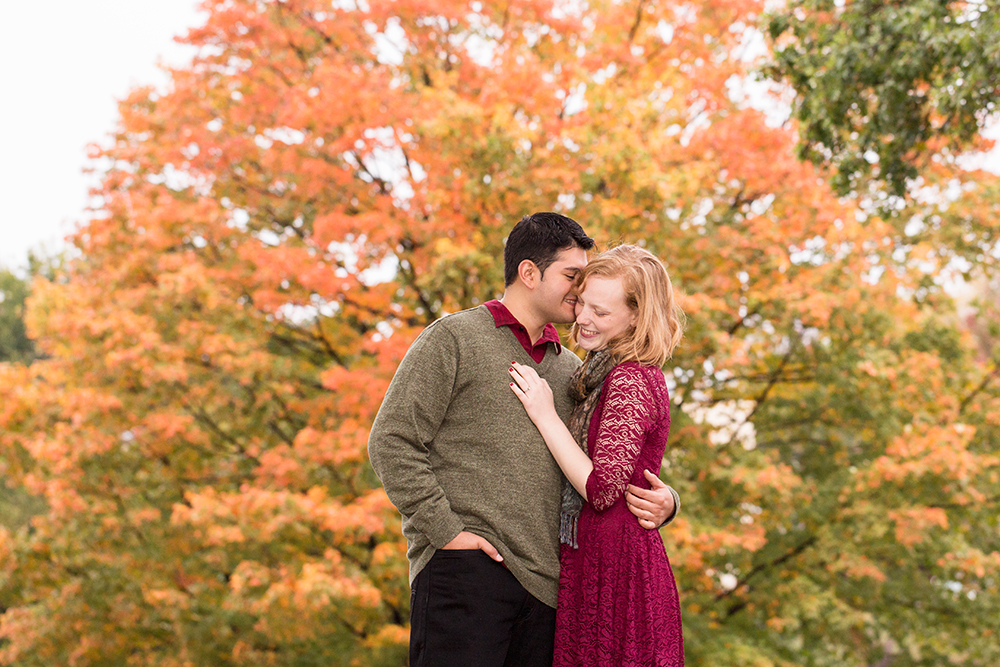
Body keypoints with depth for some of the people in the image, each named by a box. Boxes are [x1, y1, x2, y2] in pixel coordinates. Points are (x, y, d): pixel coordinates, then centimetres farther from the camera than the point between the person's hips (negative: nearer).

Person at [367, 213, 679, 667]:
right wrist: (447, 530, -11)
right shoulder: (453, 339, 3)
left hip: (546, 580, 6)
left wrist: (662, 501, 0)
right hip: (465, 567, -5)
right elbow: (391, 443, -3)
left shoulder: (570, 369, 21)